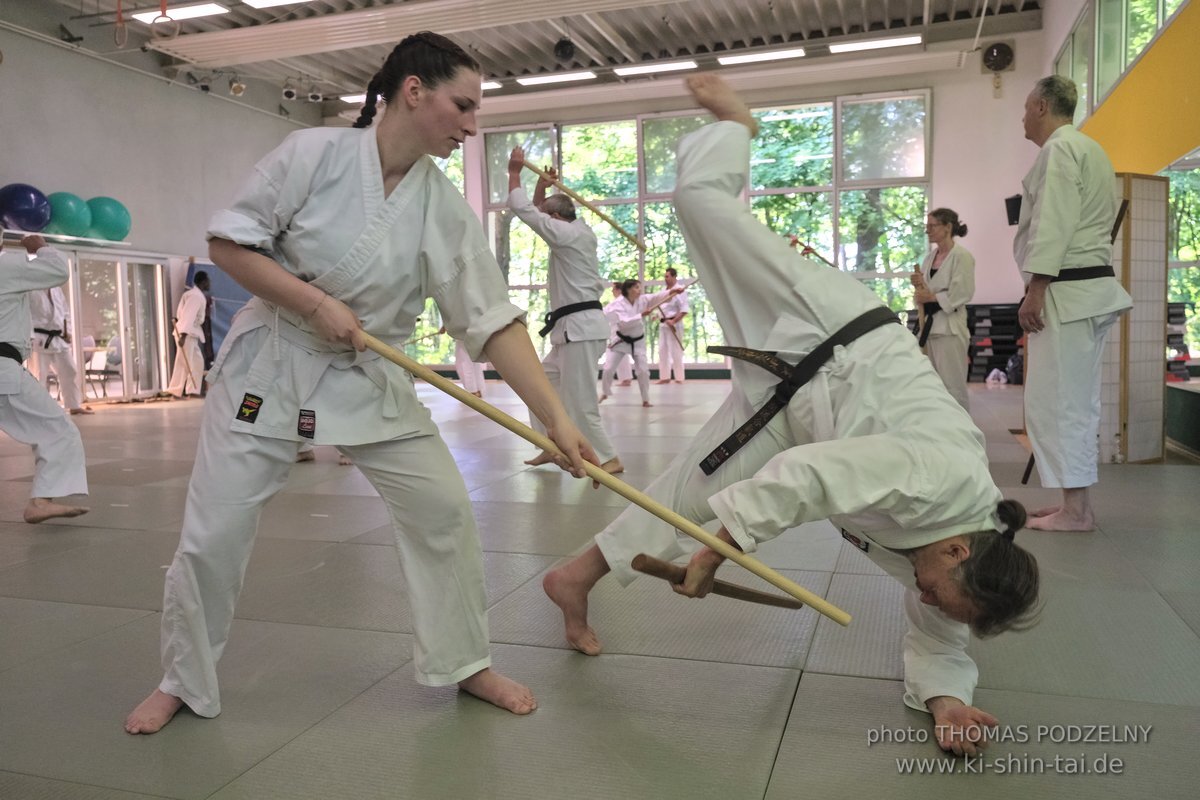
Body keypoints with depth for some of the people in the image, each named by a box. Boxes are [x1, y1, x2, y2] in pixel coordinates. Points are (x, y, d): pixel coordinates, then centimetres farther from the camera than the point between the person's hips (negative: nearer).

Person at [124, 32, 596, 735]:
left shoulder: (447, 209, -7)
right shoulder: (315, 153, -15)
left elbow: (493, 320, -10)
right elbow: (229, 244, -10)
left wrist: (557, 418, -16)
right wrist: (318, 305, -21)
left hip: (369, 379, 3)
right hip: (270, 363, -2)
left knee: (444, 509, -2)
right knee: (213, 536, 2)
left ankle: (464, 663, 19)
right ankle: (184, 683, 28)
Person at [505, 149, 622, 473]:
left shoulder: (567, 233, -12)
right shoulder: (578, 232, 16)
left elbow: (523, 209, -11)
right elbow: (538, 211, 29)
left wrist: (514, 171, 2)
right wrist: (542, 186, 16)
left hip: (580, 327, -10)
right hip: (574, 328, 10)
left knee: (579, 401, -8)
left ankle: (608, 459, -2)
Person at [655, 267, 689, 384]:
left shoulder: (679, 291, -13)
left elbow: (684, 310, -19)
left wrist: (673, 321, -23)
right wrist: (657, 316, 7)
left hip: (673, 325, -8)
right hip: (663, 324, 8)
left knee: (675, 351, -5)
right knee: (662, 350, 10)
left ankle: (679, 378, 3)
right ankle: (664, 377, 17)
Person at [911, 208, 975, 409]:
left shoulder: (962, 256, -8)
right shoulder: (930, 257, 13)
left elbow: (962, 293, -15)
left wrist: (932, 297, -13)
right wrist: (920, 286, -3)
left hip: (950, 325, -7)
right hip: (929, 324, 7)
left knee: (952, 385, -6)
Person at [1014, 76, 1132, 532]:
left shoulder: (1059, 149, -8)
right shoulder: (1090, 150, 23)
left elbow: (1054, 224, -19)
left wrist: (1035, 289, -21)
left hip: (1066, 290, -10)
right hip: (1093, 288, 10)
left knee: (1054, 400, -8)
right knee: (1076, 400, 12)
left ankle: (1075, 509, -6)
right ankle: (1076, 504, 18)